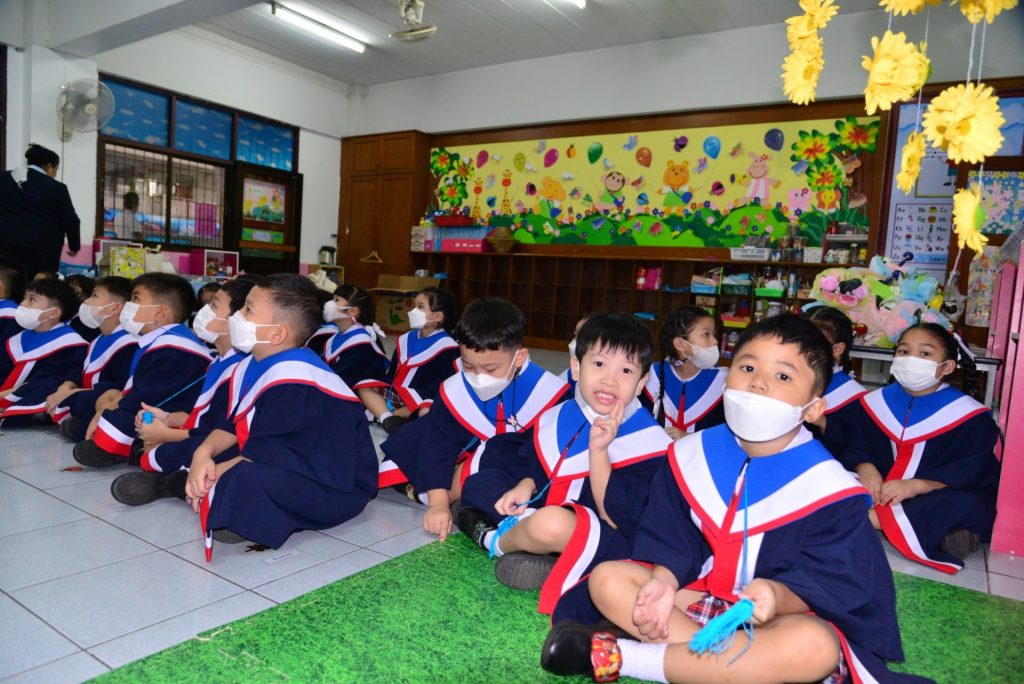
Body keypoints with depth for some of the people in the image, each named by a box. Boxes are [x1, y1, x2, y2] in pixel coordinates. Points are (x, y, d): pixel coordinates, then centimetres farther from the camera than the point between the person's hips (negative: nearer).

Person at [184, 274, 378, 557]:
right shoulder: (251, 366, 7)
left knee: (238, 484, -34)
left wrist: (214, 473, -15)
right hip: (288, 468, 10)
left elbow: (267, 453, -25)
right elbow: (232, 426, 10)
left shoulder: (292, 383, -25)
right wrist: (204, 453, -8)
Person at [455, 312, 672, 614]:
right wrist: (525, 486, -6)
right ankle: (522, 534, -15)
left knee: (553, 523, -39)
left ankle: (494, 539, -5)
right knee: (478, 482, 9)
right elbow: (535, 464, 18)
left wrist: (598, 450, -31)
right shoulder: (558, 417, 2)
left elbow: (617, 519, -22)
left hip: (606, 543, -7)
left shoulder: (648, 441, -17)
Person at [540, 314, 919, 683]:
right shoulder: (692, 454, -3)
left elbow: (819, 586, -16)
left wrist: (776, 596, -37)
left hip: (790, 612, -3)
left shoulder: (830, 488, -15)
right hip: (701, 595, 4)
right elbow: (671, 542, 1)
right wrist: (664, 580, -20)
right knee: (607, 578, -12)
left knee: (814, 646, -38)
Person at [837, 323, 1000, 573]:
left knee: (969, 506, -36)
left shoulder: (968, 415, -6)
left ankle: (870, 518, -33)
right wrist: (865, 467, -22)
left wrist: (916, 486, -28)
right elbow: (856, 446, 3)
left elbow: (968, 474, -12)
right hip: (882, 491, 2)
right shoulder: (876, 402, 5)